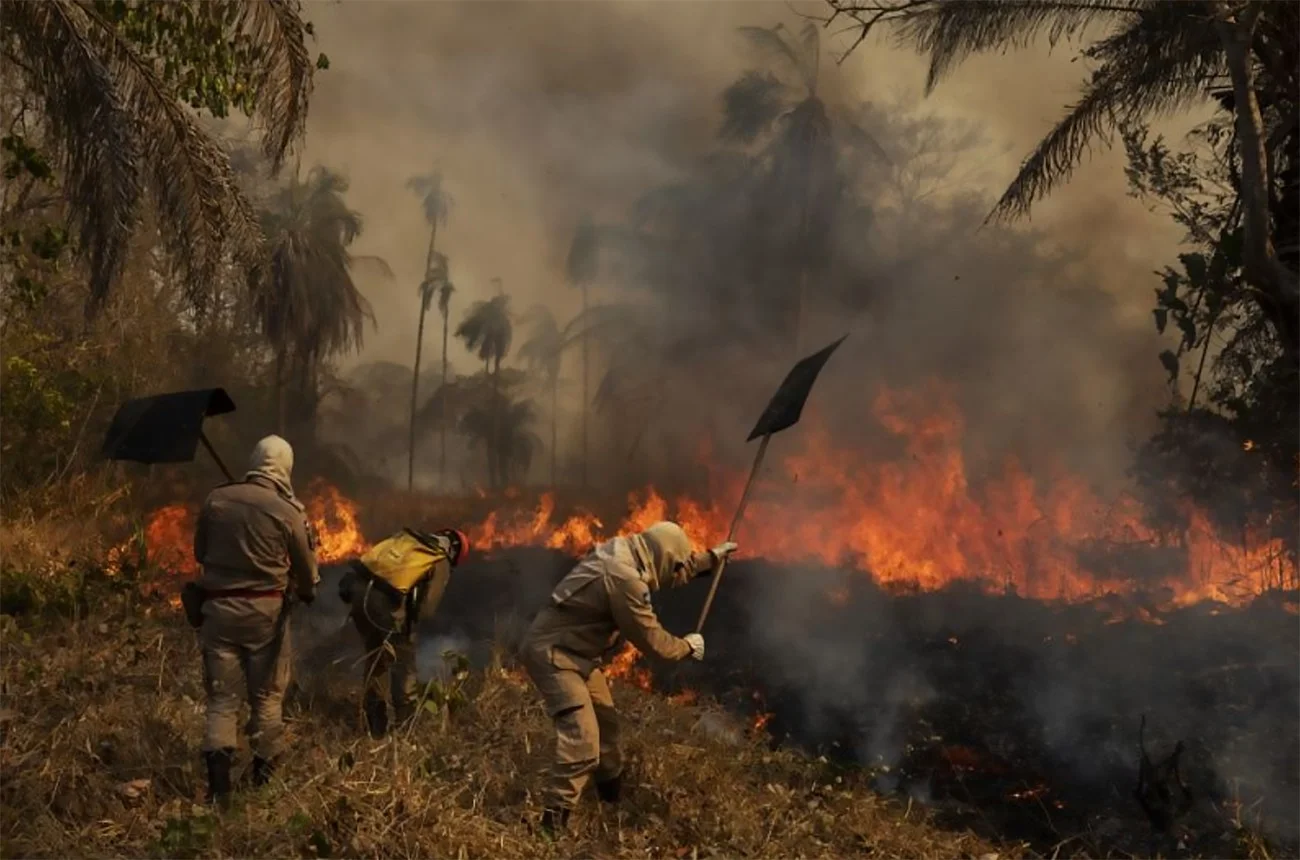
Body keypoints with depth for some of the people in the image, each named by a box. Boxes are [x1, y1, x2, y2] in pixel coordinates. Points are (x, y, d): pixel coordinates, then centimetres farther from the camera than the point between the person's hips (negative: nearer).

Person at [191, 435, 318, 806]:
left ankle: (219, 785, -4)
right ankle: (264, 777, 17)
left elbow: (199, 553, 10)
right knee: (267, 696, 12)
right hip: (265, 611, -2)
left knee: (222, 698, 6)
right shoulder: (288, 512, -11)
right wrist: (307, 593, 23)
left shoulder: (216, 499, -3)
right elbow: (306, 570, 1)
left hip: (219, 607, 2)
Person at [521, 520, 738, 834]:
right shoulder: (625, 579, -28)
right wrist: (688, 646, 1)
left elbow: (675, 568, 25)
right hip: (553, 654, -11)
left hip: (576, 652, 11)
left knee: (606, 726, 23)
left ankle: (614, 802, 44)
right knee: (582, 738, -22)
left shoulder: (625, 554, 1)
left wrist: (712, 557, 32)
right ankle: (553, 823, -17)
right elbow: (652, 640, -17)